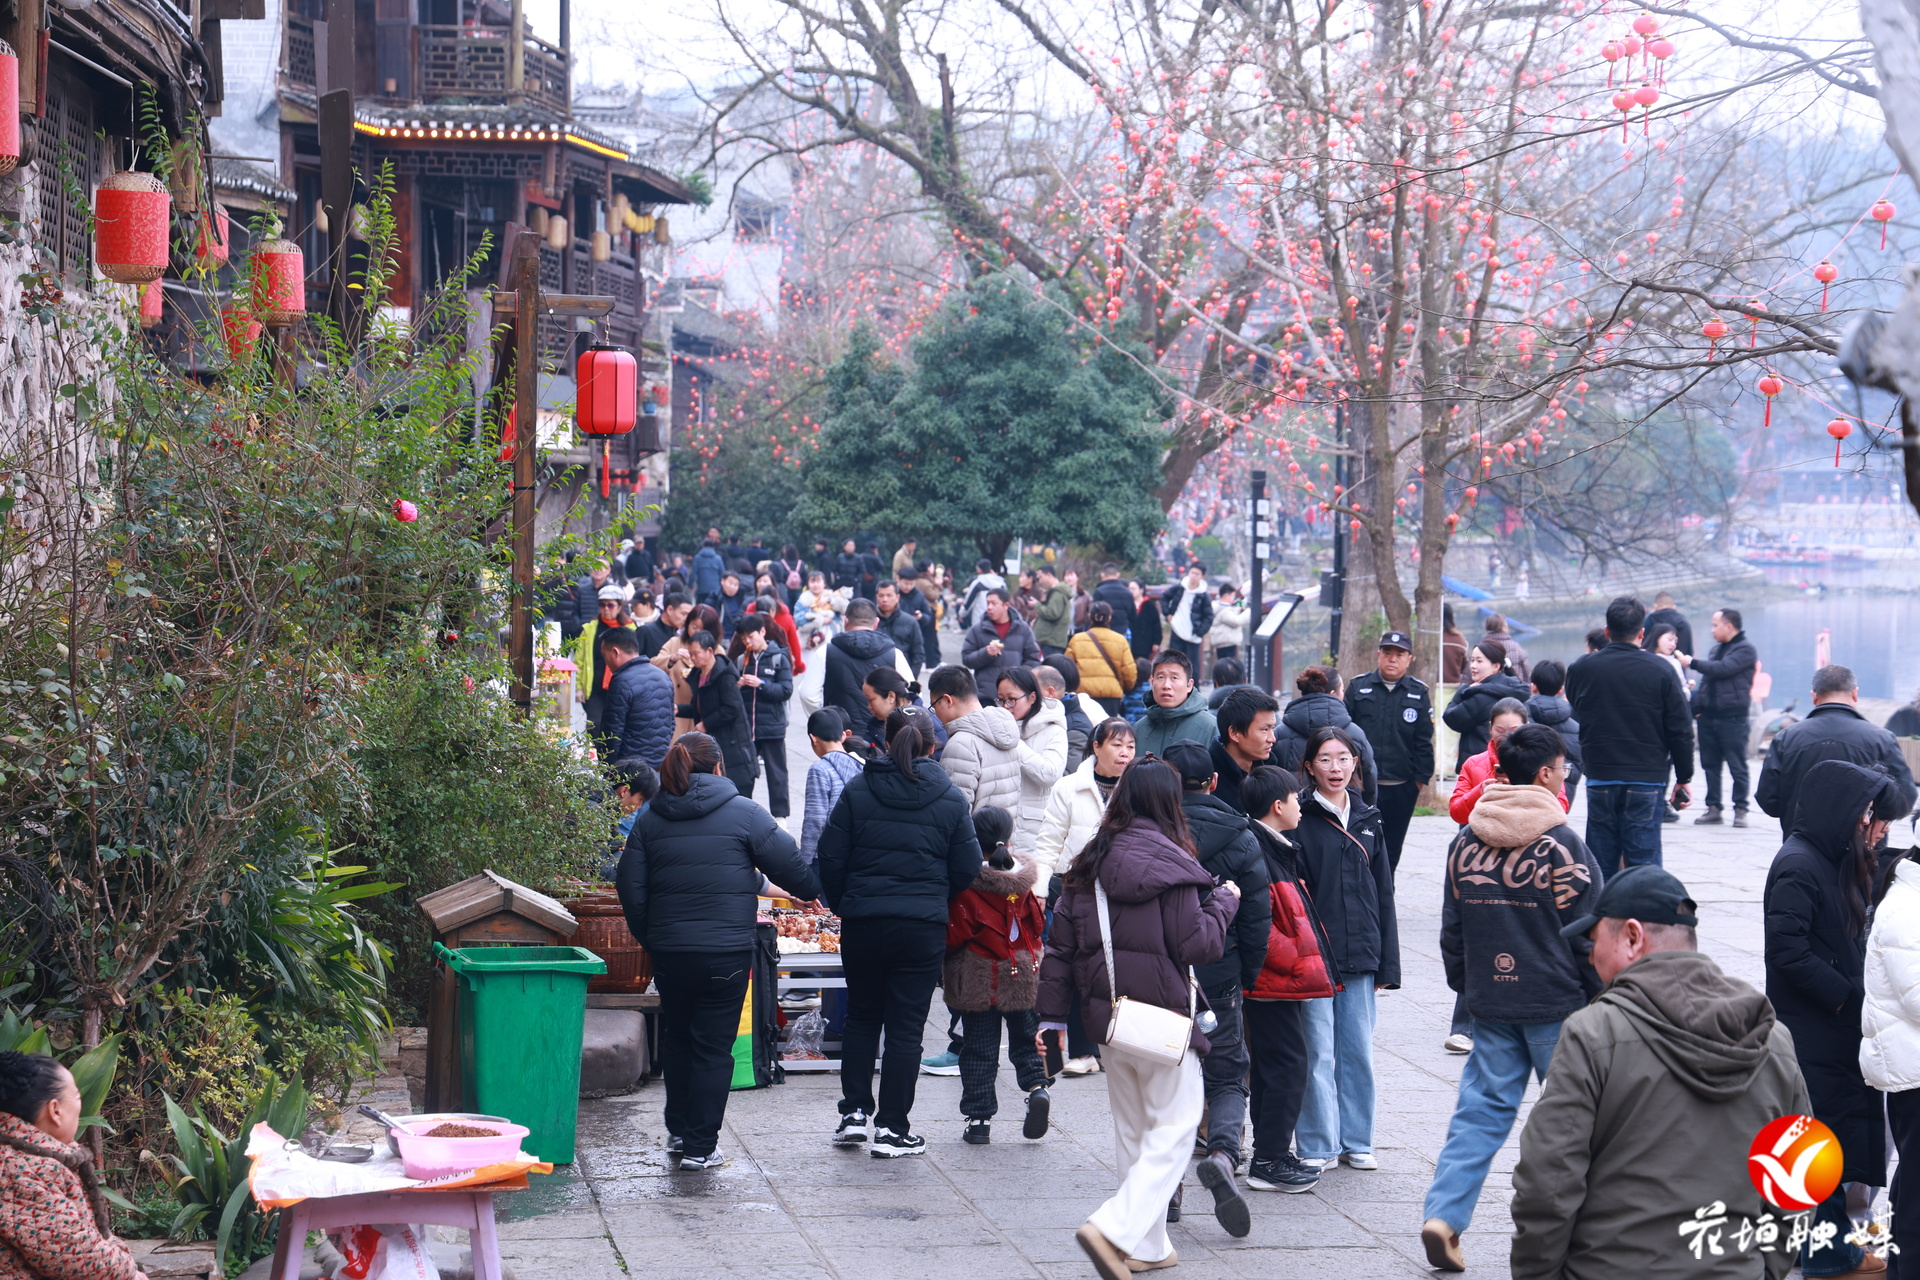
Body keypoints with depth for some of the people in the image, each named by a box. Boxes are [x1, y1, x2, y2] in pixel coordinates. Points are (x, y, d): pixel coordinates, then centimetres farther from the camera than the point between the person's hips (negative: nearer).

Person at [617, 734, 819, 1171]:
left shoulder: (651, 820, 6)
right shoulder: (743, 813, -4)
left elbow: (630, 888, 5)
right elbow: (793, 870, -3)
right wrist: (818, 882, 18)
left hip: (667, 951, 3)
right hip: (726, 952, -3)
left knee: (676, 1039, 20)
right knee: (713, 1047, 3)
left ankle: (679, 1132, 27)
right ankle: (699, 1147, 5)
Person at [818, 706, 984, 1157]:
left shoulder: (857, 791, -2)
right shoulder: (950, 799, -2)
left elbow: (830, 858, -2)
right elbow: (966, 870, 0)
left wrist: (843, 905, 14)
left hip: (862, 922, 1)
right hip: (923, 926, -1)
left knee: (861, 1015, 18)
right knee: (906, 1026, 4)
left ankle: (855, 1112, 15)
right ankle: (891, 1128, 5)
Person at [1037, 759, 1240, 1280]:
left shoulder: (1090, 863, 6)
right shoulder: (1168, 863, -13)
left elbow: (1061, 943, 7)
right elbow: (1197, 945, -13)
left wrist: (1053, 1015, 13)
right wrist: (1223, 902, 4)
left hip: (1107, 1016, 7)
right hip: (1161, 1016, -7)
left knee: (1132, 1129, 17)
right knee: (1174, 1126, 1)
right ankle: (1115, 1228, -16)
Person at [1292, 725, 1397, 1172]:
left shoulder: (1368, 819, 11)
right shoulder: (1300, 820, -4)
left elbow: (1384, 893, 14)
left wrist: (1387, 963, 9)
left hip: (1360, 954, 4)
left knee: (1358, 1051, 9)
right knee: (1318, 1053, -2)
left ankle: (1356, 1140, 20)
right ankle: (1317, 1147, 6)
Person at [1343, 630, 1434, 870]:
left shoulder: (1419, 694, 6)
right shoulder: (1358, 686, 5)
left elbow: (1424, 742, 6)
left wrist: (1421, 779, 0)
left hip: (1401, 788, 1)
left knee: (1390, 851, 9)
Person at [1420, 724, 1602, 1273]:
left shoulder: (1464, 842, 4)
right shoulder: (1561, 845, -13)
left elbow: (1451, 930, 12)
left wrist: (1466, 986, 24)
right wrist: (1602, 999, 3)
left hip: (1489, 1003, 5)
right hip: (1558, 1004, -4)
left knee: (1481, 1108, 7)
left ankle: (1443, 1213, -5)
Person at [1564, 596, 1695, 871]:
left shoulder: (1580, 670, 0)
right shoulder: (1659, 671, -5)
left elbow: (1573, 720, 12)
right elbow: (1680, 731, -2)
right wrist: (1683, 779, 7)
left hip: (1599, 779, 2)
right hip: (1646, 781, -2)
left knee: (1600, 868, 8)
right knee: (1644, 864, 0)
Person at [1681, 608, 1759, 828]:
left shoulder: (1745, 649, -6)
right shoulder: (1717, 648, 20)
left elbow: (1722, 669, -19)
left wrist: (1692, 662, -10)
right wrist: (1698, 706, 12)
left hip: (1732, 717, -8)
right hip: (1709, 715, 8)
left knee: (1737, 766, -3)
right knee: (1710, 764, 8)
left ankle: (1740, 809, 2)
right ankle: (1713, 807, 13)